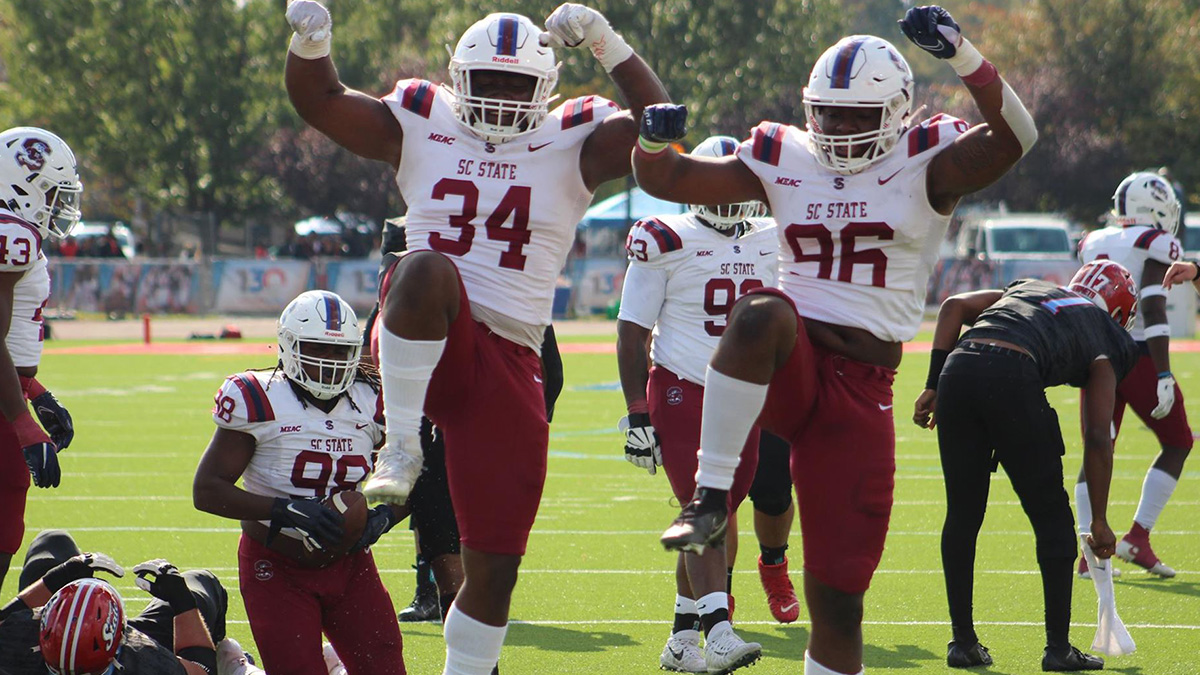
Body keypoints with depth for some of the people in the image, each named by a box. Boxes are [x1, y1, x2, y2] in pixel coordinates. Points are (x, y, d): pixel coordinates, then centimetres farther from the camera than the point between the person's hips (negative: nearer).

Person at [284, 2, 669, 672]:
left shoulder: (573, 143, 8)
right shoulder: (422, 126, 11)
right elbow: (320, 102, 8)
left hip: (508, 360, 1)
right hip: (424, 343, -1)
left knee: (495, 567, 1)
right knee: (425, 268, -39)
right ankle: (403, 446, -27)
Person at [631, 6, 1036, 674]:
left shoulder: (927, 163, 0)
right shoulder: (784, 161, 9)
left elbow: (1015, 138, -18)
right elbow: (667, 181, 12)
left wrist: (964, 56, -30)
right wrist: (653, 142, -11)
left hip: (862, 388, -1)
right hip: (790, 366, 1)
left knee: (838, 597, -1)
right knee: (762, 313, -37)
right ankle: (710, 498, -32)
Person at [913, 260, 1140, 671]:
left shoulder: (1027, 289, 37)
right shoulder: (1105, 340, 24)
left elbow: (954, 306, 19)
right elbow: (1097, 436, 16)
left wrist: (934, 386, 16)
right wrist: (1099, 521, 20)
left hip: (957, 369, 4)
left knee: (963, 514, 17)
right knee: (1052, 519, 12)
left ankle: (963, 641, 20)